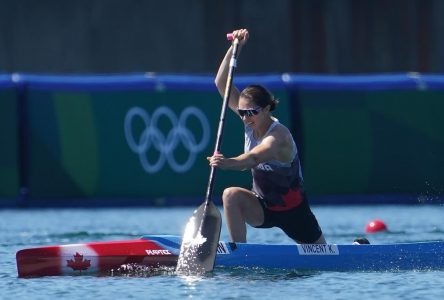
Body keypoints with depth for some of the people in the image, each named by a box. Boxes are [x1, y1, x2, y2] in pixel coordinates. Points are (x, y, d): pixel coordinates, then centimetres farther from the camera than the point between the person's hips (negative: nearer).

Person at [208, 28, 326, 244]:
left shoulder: (278, 135, -30)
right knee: (231, 195, -28)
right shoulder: (252, 122, -10)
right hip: (263, 207, 5)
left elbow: (254, 158, -52)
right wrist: (234, 48, -26)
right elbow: (221, 84, -14)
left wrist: (228, 163, -72)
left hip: (292, 210, -5)